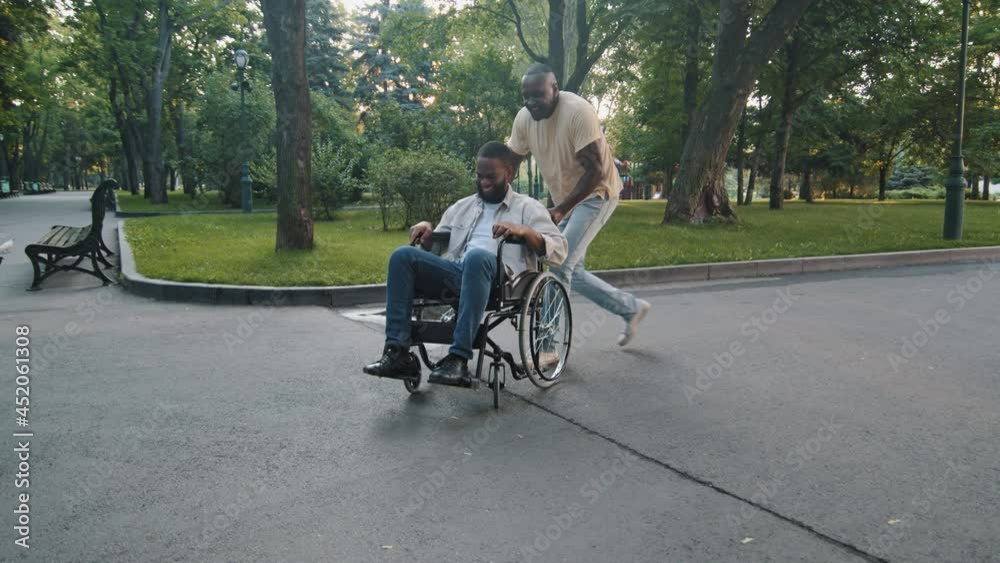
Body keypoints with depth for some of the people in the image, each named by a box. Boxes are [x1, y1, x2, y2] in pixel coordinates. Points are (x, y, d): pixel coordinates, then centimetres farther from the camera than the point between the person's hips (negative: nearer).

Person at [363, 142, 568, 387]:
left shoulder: (527, 207, 14)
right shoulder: (462, 206, 29)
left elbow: (559, 251, 2)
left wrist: (525, 231, -15)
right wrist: (427, 228, 7)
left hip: (499, 279, -5)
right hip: (456, 273, 5)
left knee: (477, 256, -39)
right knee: (403, 255, -18)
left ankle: (459, 358, -40)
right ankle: (398, 352, -24)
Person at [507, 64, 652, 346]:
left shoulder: (578, 111, -25)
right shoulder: (524, 118, -5)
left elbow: (595, 171, -28)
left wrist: (559, 211, -36)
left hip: (597, 194, -8)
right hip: (565, 200, 8)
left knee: (560, 266, -17)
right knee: (570, 270, 8)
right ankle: (631, 307, 22)